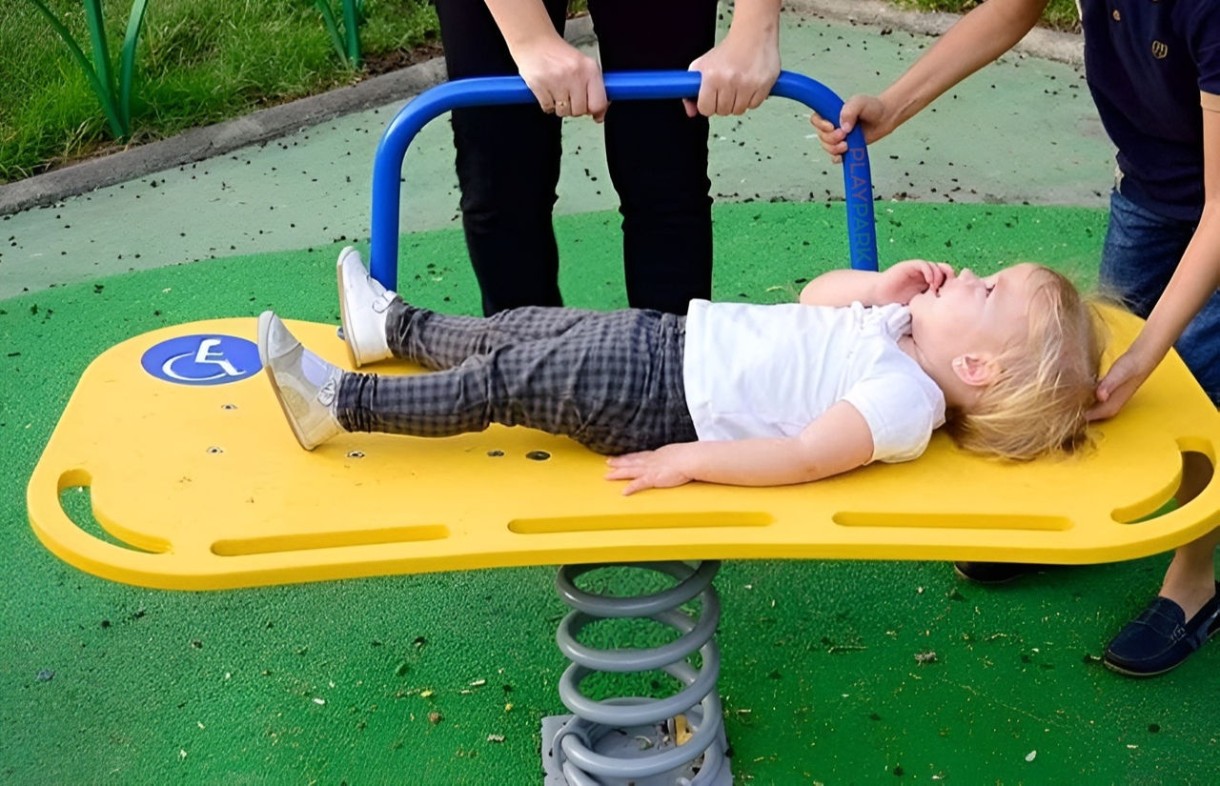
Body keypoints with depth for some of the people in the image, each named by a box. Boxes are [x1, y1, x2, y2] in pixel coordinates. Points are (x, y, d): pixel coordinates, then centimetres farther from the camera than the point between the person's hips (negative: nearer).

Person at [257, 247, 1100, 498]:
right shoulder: (905, 333, 2)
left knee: (501, 383, -5)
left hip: (659, 404, -7)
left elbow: (802, 456, -27)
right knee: (518, 330, 12)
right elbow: (814, 298, 14)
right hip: (673, 342, 8)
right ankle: (395, 323, 34)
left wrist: (690, 460, -25)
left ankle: (337, 402, 8)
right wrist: (882, 285, -3)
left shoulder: (905, 401, -23)